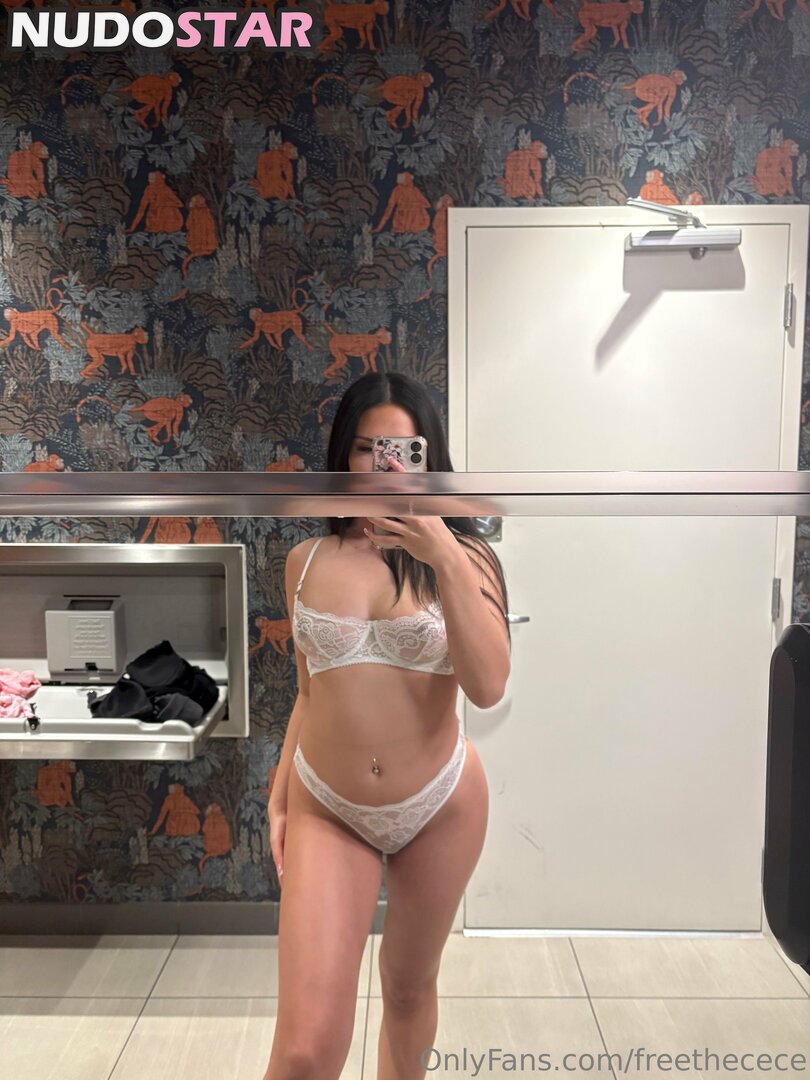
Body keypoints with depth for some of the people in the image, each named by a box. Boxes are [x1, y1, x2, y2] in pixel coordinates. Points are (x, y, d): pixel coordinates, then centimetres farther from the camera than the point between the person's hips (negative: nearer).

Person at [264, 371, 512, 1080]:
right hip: (325, 810, 1)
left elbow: (487, 688, -20)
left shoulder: (462, 556, -6)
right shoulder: (309, 561, 0)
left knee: (409, 986, 21)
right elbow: (312, 691, 9)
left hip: (439, 807, 0)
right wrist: (280, 794, 7)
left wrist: (444, 556, -27)